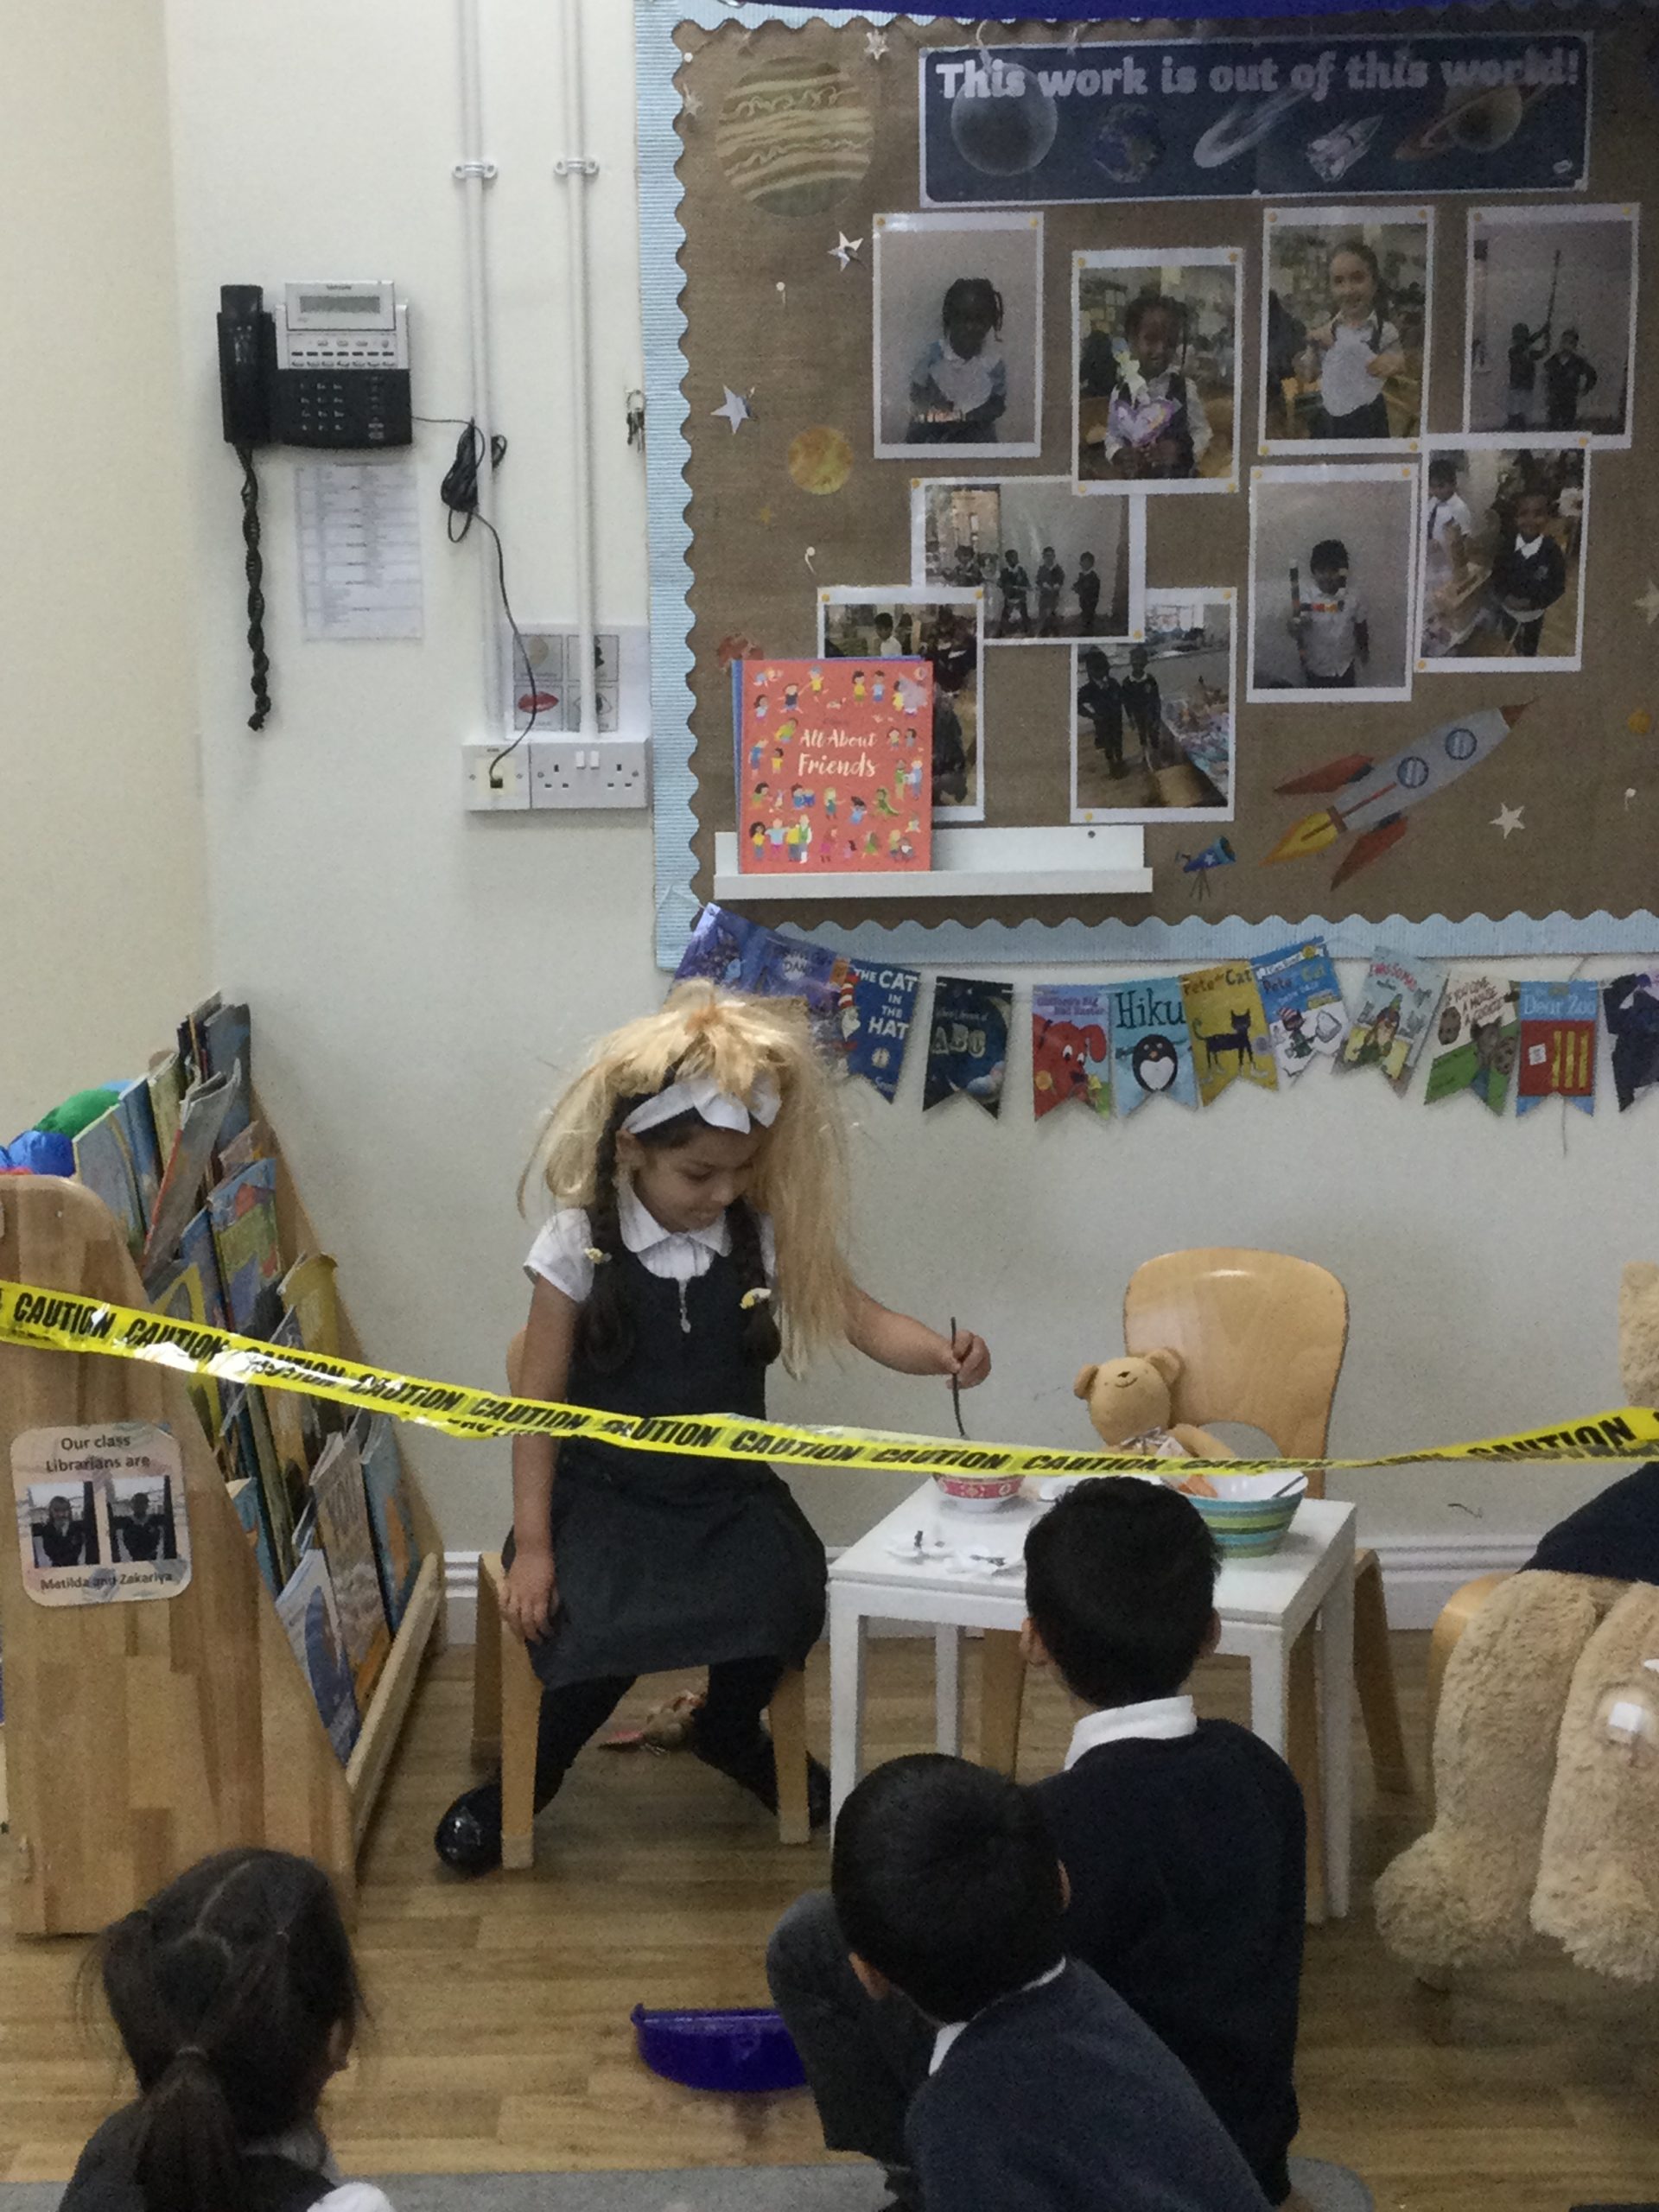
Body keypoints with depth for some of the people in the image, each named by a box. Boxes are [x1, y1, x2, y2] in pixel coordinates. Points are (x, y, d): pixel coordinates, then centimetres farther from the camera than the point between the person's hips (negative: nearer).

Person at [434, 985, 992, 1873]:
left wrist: (941, 1353, -24)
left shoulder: (766, 1236, 0)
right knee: (596, 1629, -29)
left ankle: (732, 1732, 11)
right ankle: (527, 1778, 6)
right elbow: (539, 1401, -6)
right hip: (605, 1490, -3)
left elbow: (864, 1322, -1)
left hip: (728, 1489, 3)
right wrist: (531, 1547, -9)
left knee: (785, 1597, -26)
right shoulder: (579, 1245, -8)